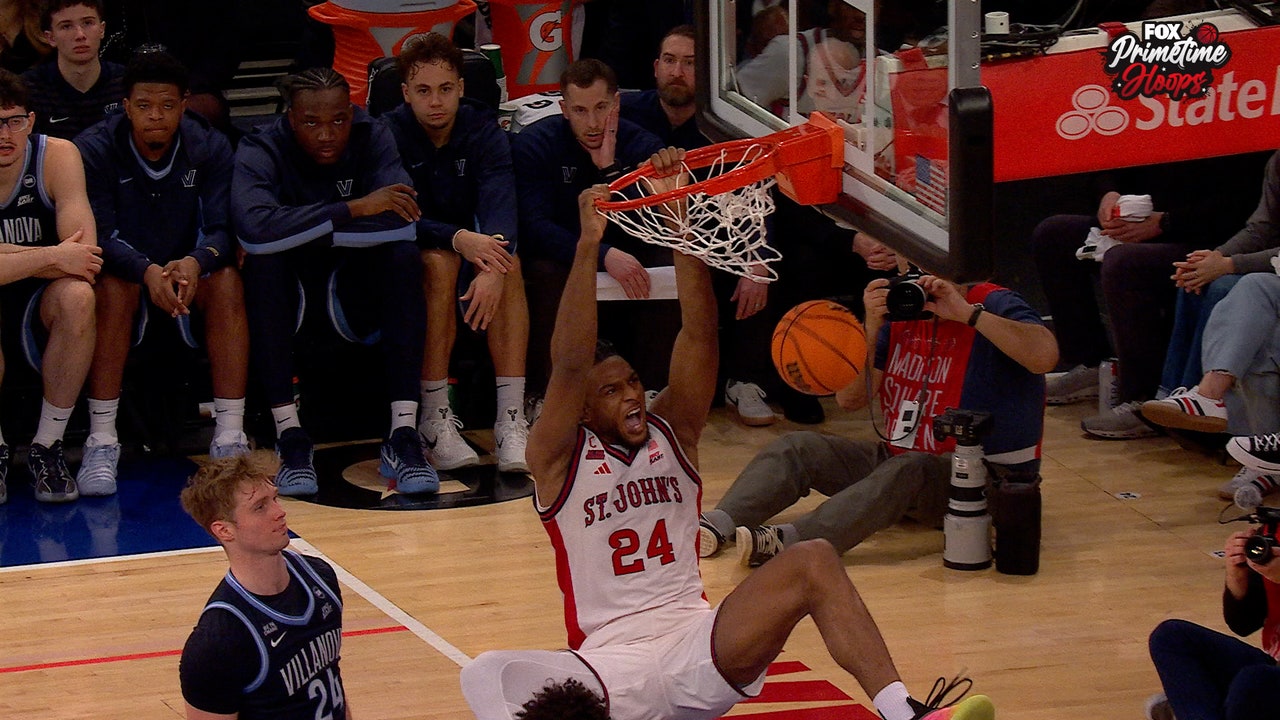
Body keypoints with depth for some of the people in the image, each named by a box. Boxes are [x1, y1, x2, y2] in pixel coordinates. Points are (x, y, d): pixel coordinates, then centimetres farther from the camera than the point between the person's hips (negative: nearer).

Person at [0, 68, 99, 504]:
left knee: (77, 296, -33)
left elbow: (85, 254, -23)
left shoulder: (57, 157, -13)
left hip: (40, 304, 2)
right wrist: (51, 258, -30)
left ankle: (47, 447, -16)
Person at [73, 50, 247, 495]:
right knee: (115, 287, -35)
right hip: (123, 264, -2)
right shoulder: (95, 150, -15)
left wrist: (195, 263, -40)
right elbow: (100, 237, -21)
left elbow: (222, 230, -15)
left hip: (187, 270, 2)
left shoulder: (210, 149, -9)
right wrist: (147, 271, -42)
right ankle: (101, 441, -33)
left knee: (227, 282, -29)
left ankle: (230, 436, -29)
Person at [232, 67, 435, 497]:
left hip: (351, 268, 2)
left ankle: (403, 436, -30)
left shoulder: (372, 139, -15)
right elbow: (254, 227, -42)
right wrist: (356, 209, -40)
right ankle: (290, 440, -32)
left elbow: (401, 222, -30)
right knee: (263, 262, -34)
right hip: (289, 274, -2)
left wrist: (307, 230, -32)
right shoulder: (260, 151, -21)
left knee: (404, 256, -28)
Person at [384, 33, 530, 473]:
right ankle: (435, 419, -33)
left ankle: (511, 420, -35)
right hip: (410, 253, -2)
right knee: (440, 263, -35)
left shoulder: (483, 129, -8)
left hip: (474, 239, 2)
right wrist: (458, 239, -41)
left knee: (508, 264, -30)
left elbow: (500, 202, -24)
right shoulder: (389, 135, -14)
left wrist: (493, 268, -44)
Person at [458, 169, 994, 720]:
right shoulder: (559, 459, 1)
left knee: (813, 562, -21)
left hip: (703, 648, 3)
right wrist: (589, 244, -23)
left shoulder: (673, 433, 11)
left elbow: (699, 332, -3)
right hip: (612, 666, -3)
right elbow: (569, 364, -18)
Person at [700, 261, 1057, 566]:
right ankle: (717, 525, -29)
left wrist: (966, 312, -29)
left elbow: (1045, 356, -31)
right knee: (797, 447, -7)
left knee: (906, 470, -37)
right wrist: (871, 327, -12)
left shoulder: (994, 305, -9)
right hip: (900, 456, 7)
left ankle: (791, 540, -54)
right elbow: (850, 398, 2)